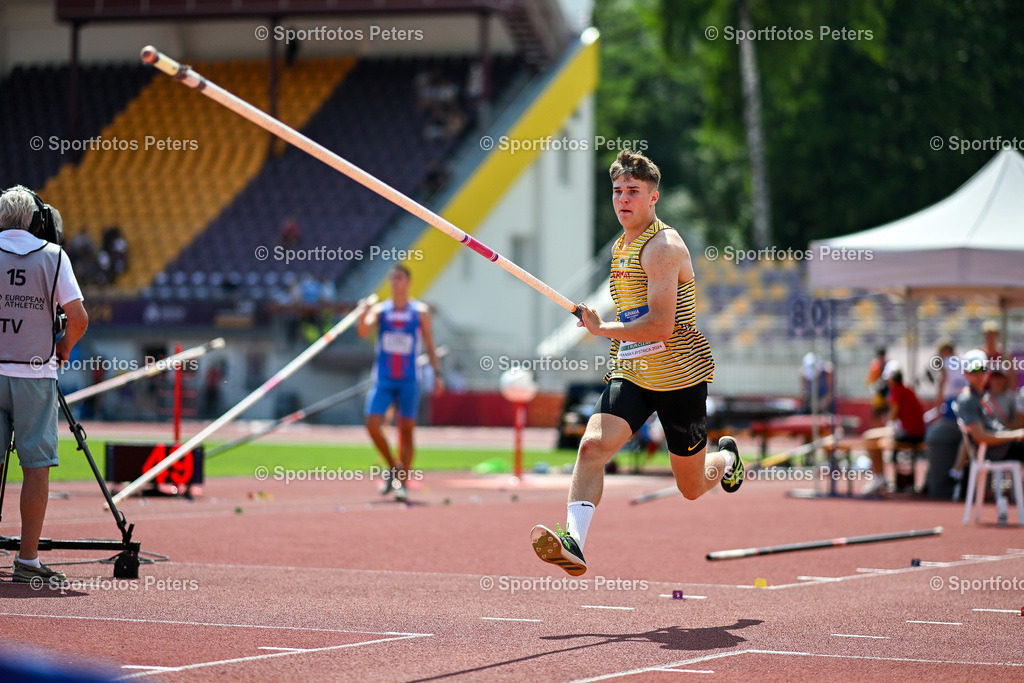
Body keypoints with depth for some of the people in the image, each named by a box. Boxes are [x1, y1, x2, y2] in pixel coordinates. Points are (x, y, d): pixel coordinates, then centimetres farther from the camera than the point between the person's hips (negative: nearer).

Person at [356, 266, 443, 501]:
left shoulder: (420, 312, 5)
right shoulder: (380, 310, 5)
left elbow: (429, 345, 8)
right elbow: (363, 332, -11)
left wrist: (437, 373, 1)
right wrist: (363, 316, -31)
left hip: (408, 380, -1)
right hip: (383, 379, 1)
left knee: (407, 429, -1)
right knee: (372, 424, -12)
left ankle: (403, 483, 7)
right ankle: (393, 467, 9)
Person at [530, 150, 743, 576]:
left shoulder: (662, 247, -16)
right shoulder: (621, 247, 12)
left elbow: (661, 326, -25)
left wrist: (602, 329, -17)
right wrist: (618, 342, 14)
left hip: (680, 376, -6)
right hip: (629, 375, 6)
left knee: (691, 488, 10)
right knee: (592, 445, -22)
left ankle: (725, 458, 45)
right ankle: (573, 543, -33)